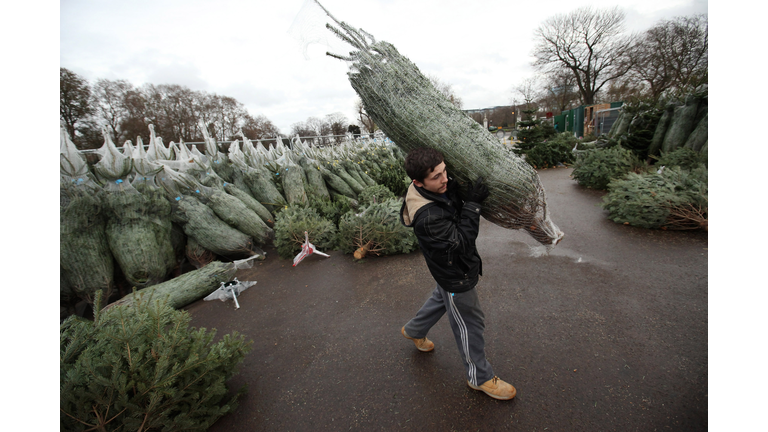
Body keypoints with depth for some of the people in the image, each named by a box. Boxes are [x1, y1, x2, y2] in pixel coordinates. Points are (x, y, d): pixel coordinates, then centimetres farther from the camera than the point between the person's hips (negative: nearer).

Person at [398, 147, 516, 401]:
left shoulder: (442, 186, -12)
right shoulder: (427, 217, -38)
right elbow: (460, 242, -31)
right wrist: (473, 204, -32)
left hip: (454, 266, 9)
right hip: (455, 276, -9)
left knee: (442, 298, 33)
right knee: (469, 324, 11)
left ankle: (414, 330, 58)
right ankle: (480, 377, 37)